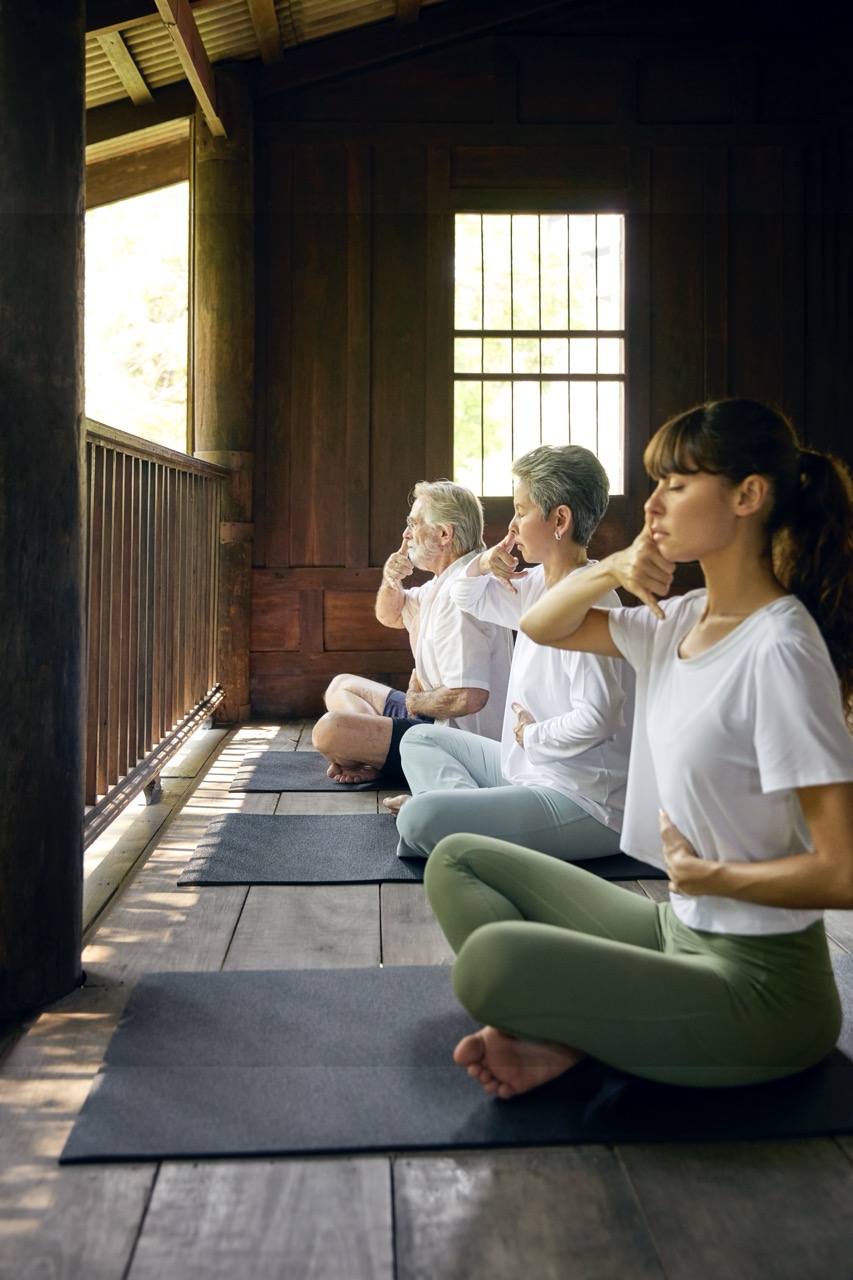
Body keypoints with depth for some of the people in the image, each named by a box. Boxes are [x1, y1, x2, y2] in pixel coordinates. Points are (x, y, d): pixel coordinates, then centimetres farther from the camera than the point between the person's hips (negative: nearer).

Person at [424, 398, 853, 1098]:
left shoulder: (778, 647, -23)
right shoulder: (684, 619, 3)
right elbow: (540, 627, 14)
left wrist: (707, 874, -12)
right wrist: (608, 570, -5)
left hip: (758, 984, -9)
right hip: (678, 928, 9)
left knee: (489, 960, -29)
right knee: (458, 860, 10)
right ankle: (554, 1032, -5)